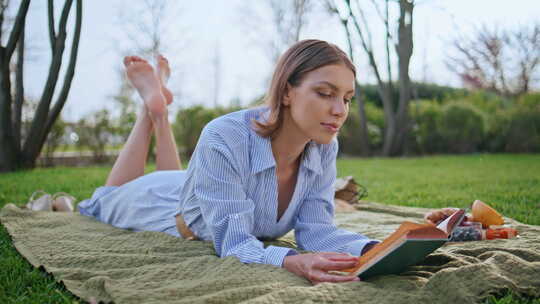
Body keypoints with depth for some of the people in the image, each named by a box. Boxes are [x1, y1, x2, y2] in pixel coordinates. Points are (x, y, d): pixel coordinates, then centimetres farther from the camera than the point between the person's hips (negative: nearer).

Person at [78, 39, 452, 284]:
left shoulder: (324, 148, -28)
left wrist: (371, 249, -45)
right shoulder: (224, 139, -45)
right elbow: (233, 244, -44)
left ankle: (160, 111, 44)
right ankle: (153, 106, 33)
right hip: (165, 204, -4)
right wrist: (293, 262, -64)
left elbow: (314, 227, -26)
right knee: (104, 205, 32)